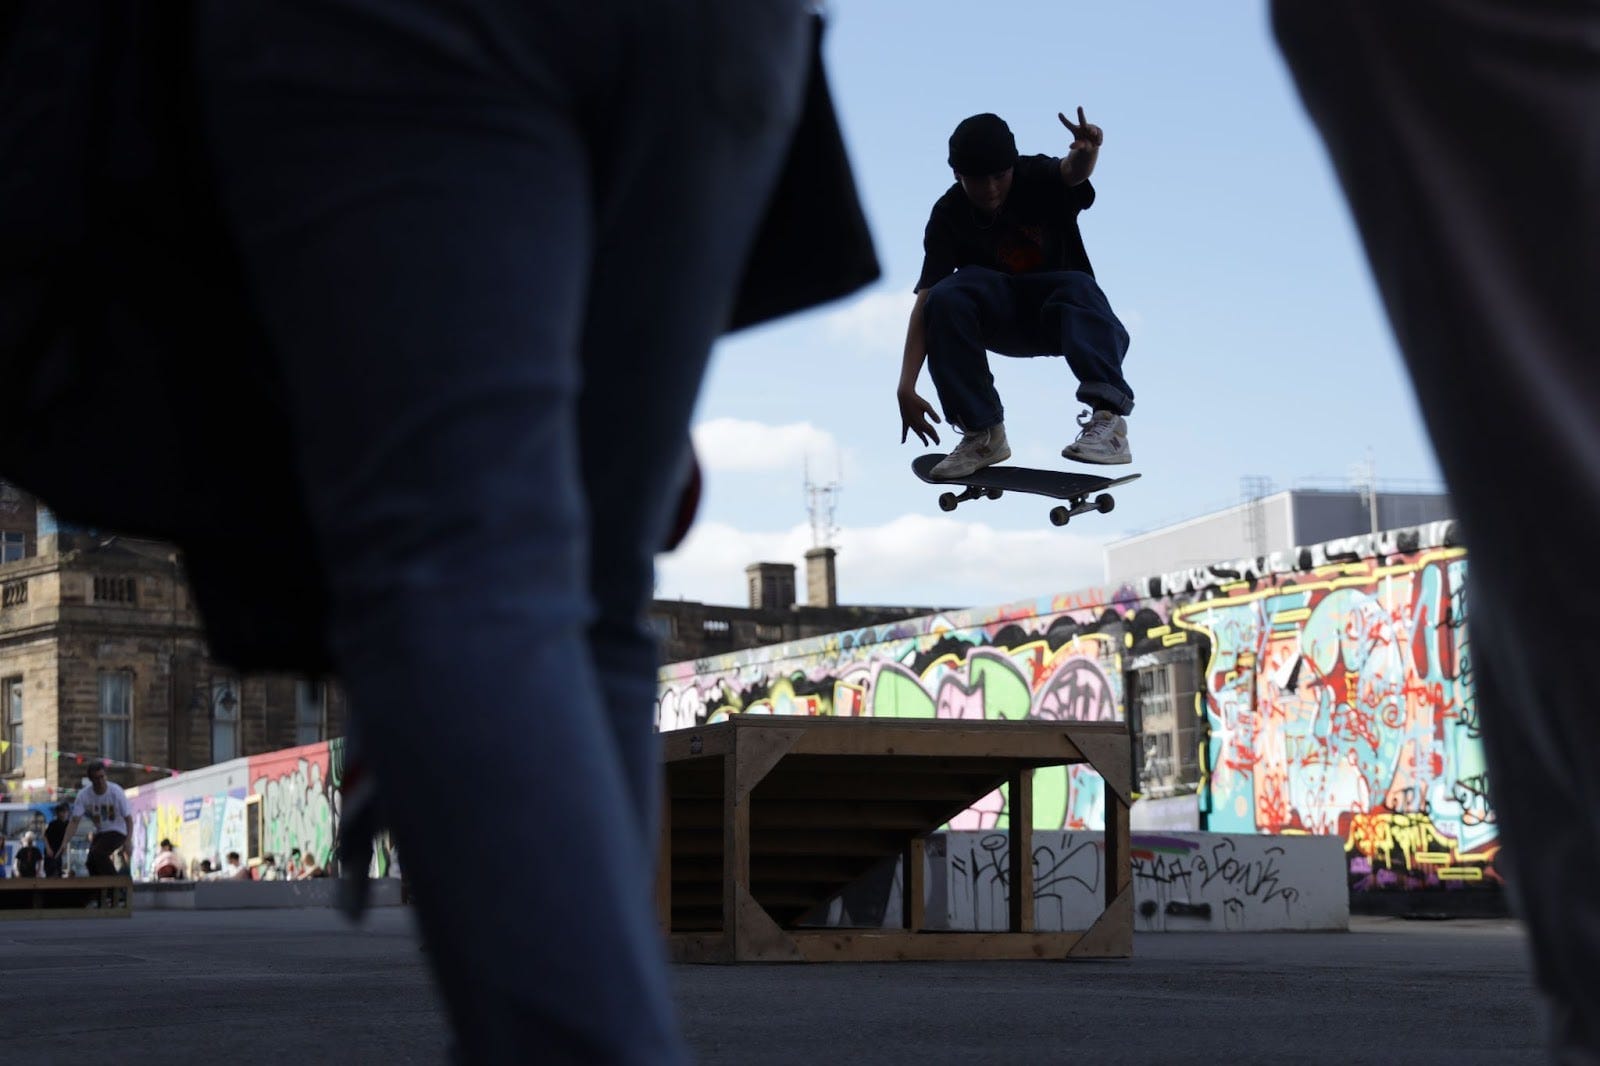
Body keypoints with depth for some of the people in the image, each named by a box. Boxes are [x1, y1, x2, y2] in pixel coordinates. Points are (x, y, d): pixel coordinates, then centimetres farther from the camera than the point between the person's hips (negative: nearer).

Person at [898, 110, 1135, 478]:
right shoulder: (948, 216, -13)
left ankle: (1108, 419, -53)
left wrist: (1085, 153, -66)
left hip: (1061, 314, -1)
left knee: (1079, 286, -36)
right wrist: (906, 387, -30)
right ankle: (982, 433, -22)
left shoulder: (1037, 178, -14)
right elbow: (925, 302, -20)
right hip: (1003, 320, 1)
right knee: (945, 298, -29)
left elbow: (1071, 172, -39)